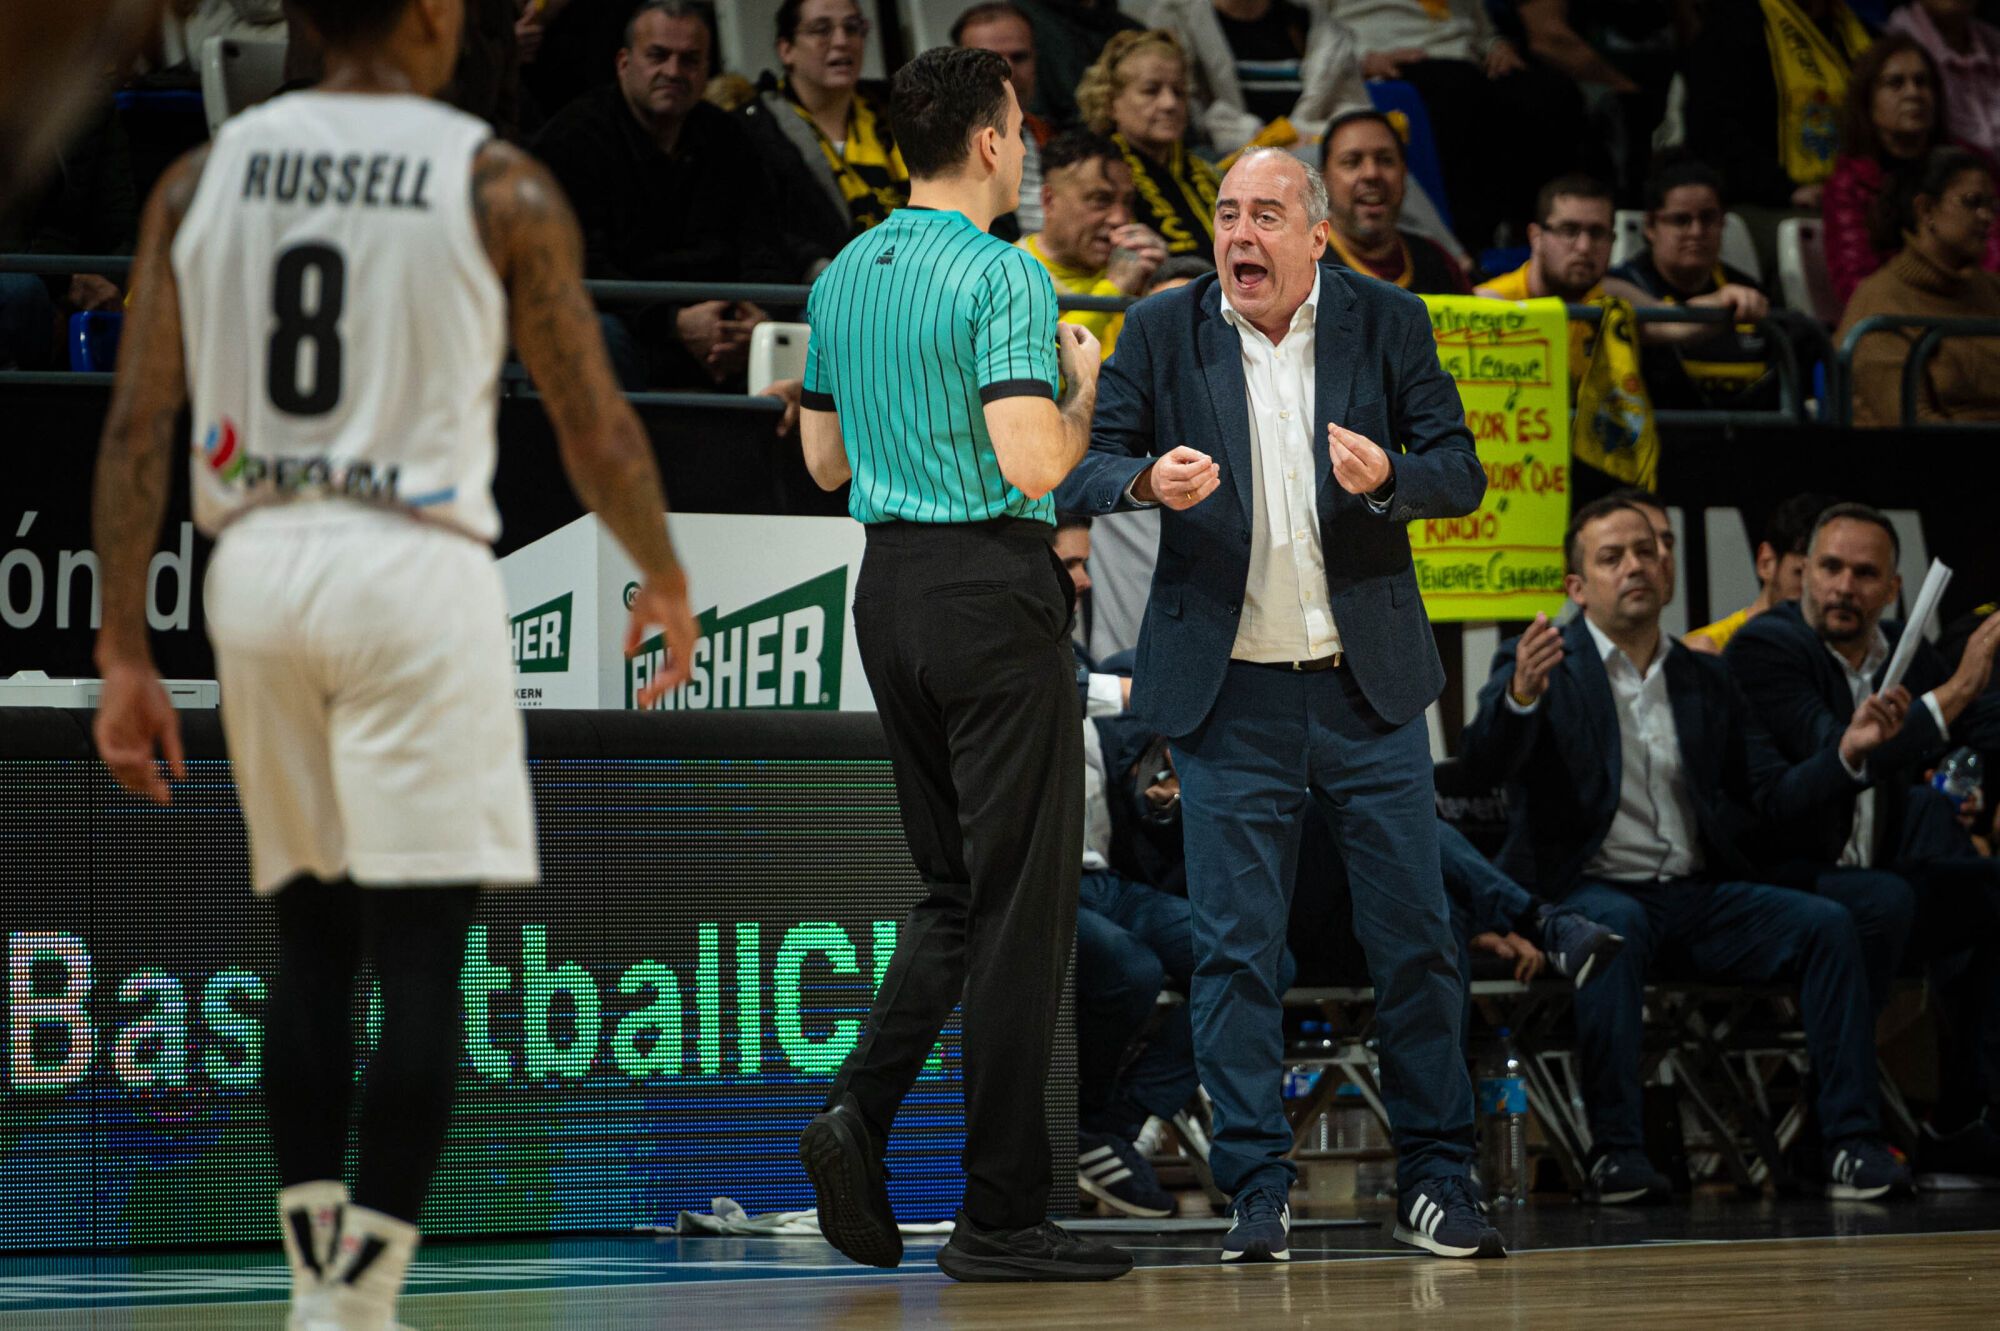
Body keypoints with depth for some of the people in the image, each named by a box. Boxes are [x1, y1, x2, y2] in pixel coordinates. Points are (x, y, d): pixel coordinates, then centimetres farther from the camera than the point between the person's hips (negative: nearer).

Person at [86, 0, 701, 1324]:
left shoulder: (201, 178, 7)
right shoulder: (498, 185, -3)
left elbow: (137, 429, 4)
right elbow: (597, 431, 0)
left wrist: (124, 654, 8)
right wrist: (666, 579, 18)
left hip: (257, 563, 5)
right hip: (413, 567, -5)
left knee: (312, 936, 15)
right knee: (419, 955, -3)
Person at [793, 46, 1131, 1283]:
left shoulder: (843, 278, 11)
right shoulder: (1004, 276, -14)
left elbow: (825, 458, 19)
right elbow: (1033, 465, -22)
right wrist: (1083, 391, -3)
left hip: (889, 584, 8)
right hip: (992, 586, -8)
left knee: (955, 890, 17)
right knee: (1022, 901, -2)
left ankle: (862, 1108, -4)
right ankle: (1001, 1216, 0)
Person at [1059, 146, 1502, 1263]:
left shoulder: (1387, 321, 2)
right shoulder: (1163, 332, 2)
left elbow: (1463, 474, 0)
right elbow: (1087, 473, 0)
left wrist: (1388, 478, -22)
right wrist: (1149, 483, -23)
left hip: (1369, 687, 0)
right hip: (1232, 696, 0)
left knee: (1416, 940, 2)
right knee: (1236, 949, -1)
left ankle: (1436, 1181, 11)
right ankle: (1259, 1192, 6)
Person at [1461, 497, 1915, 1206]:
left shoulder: (1705, 678, 19)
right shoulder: (1539, 664, 4)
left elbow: (1773, 795, 15)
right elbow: (1485, 761, -15)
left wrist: (1848, 751, -3)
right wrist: (1521, 695, -35)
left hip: (1698, 894, 5)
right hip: (1590, 889, -4)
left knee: (1827, 923, -19)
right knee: (1615, 928, -38)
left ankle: (1852, 1146, -22)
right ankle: (1616, 1149, -36)